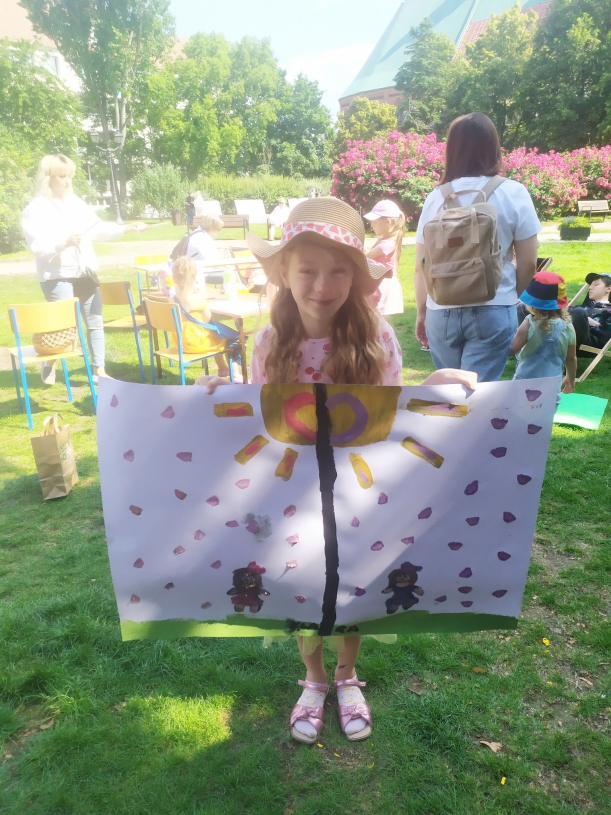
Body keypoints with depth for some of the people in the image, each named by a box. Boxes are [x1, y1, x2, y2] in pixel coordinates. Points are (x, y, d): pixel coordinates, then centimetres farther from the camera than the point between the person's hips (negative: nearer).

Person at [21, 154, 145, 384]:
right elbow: (37, 247, -15)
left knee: (95, 321, 7)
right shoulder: (36, 209, -7)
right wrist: (64, 243, -29)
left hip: (85, 272, 6)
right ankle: (49, 366, 24)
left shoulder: (76, 203, 8)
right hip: (57, 276, -6)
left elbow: (98, 228, 12)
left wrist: (127, 228, 0)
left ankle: (99, 370, 16)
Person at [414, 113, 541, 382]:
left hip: (441, 312, 2)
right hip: (493, 311, -2)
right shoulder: (513, 193, -2)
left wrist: (421, 313, 16)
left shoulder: (435, 198, 2)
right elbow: (528, 263, 0)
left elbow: (421, 267, 3)